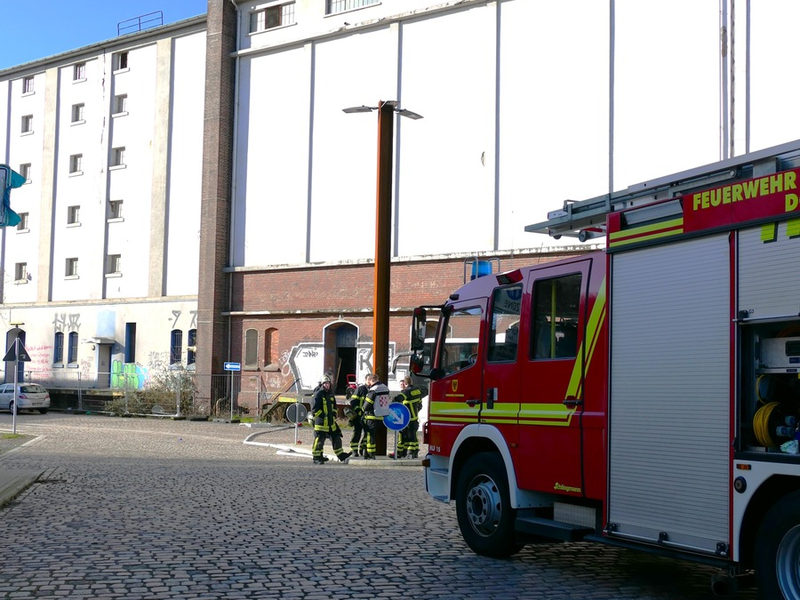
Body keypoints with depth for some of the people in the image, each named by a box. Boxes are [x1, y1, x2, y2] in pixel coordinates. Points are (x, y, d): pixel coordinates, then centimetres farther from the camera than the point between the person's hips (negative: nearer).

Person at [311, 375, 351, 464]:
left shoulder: (331, 394, 14)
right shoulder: (318, 394, -10)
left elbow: (334, 407, 26)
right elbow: (315, 409, -14)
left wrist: (333, 415, 11)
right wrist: (323, 417, -15)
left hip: (331, 422, 8)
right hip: (321, 422, -8)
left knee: (336, 438, 12)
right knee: (319, 440, -4)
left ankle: (341, 455, 22)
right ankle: (316, 458, 4)